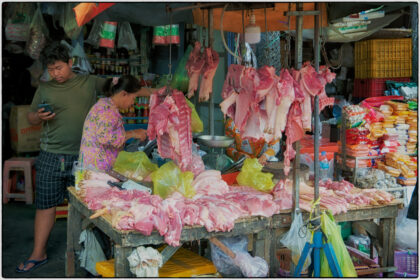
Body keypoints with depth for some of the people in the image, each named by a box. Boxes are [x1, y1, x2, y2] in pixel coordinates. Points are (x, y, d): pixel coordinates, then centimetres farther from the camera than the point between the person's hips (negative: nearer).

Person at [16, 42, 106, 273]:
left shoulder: (89, 82, 5)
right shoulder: (44, 88, 9)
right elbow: (30, 117, 15)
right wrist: (39, 117, -6)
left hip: (82, 156, -1)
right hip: (51, 156, 2)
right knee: (45, 204, 6)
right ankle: (38, 254, 17)